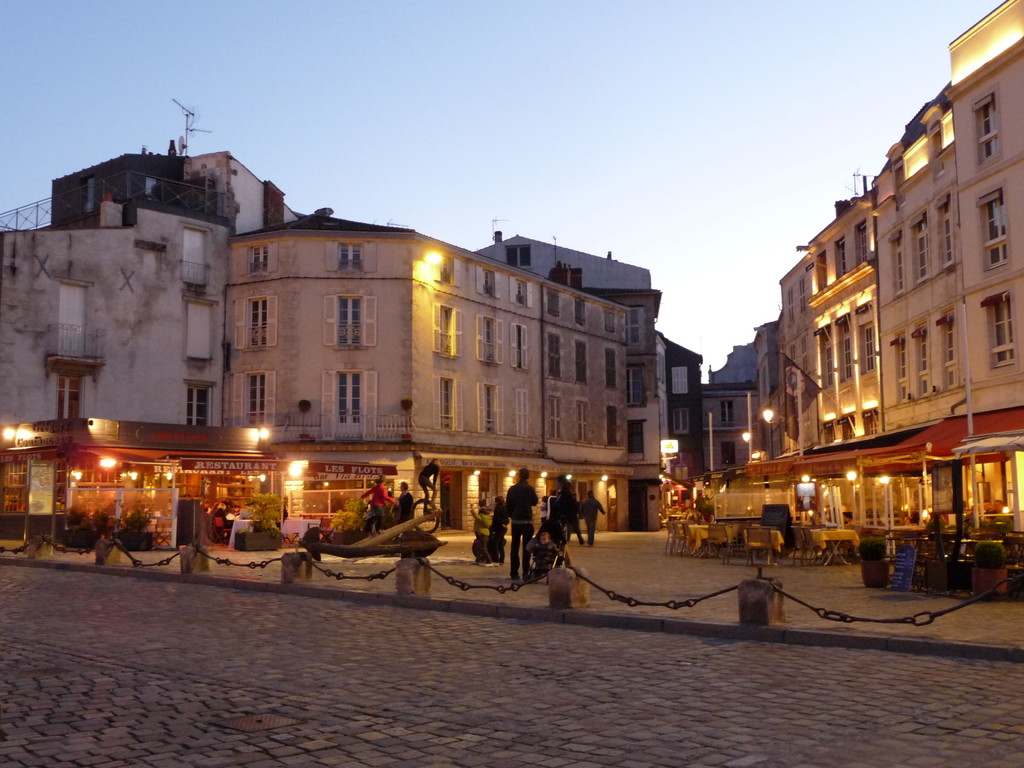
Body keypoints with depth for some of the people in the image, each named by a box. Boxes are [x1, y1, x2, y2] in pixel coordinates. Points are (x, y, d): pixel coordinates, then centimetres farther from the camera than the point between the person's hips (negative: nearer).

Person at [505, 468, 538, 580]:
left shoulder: (512, 489, 3)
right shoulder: (530, 488, -8)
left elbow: (507, 505, 5)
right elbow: (534, 502, 4)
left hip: (515, 521, 4)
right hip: (527, 520, -4)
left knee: (514, 547, 9)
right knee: (526, 547, -1)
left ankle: (514, 572, 10)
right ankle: (526, 572, -6)